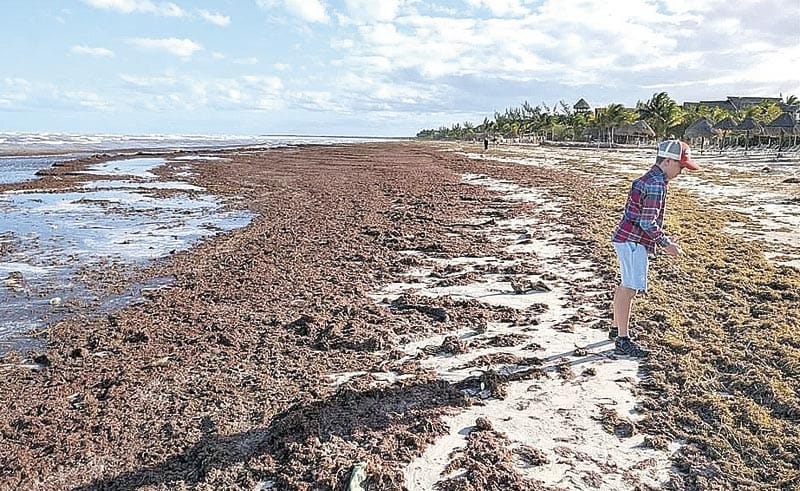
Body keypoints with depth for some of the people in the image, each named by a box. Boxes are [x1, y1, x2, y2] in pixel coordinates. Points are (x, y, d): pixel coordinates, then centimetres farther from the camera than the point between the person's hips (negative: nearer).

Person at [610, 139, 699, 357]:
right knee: (630, 288, -7)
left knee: (626, 285, 19)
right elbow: (648, 223, -21)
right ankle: (622, 341, -2)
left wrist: (663, 241, 20)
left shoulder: (649, 179, 14)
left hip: (627, 239, 11)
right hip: (633, 241, -11)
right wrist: (666, 244, -12)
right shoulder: (656, 184, -18)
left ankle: (616, 328, 32)